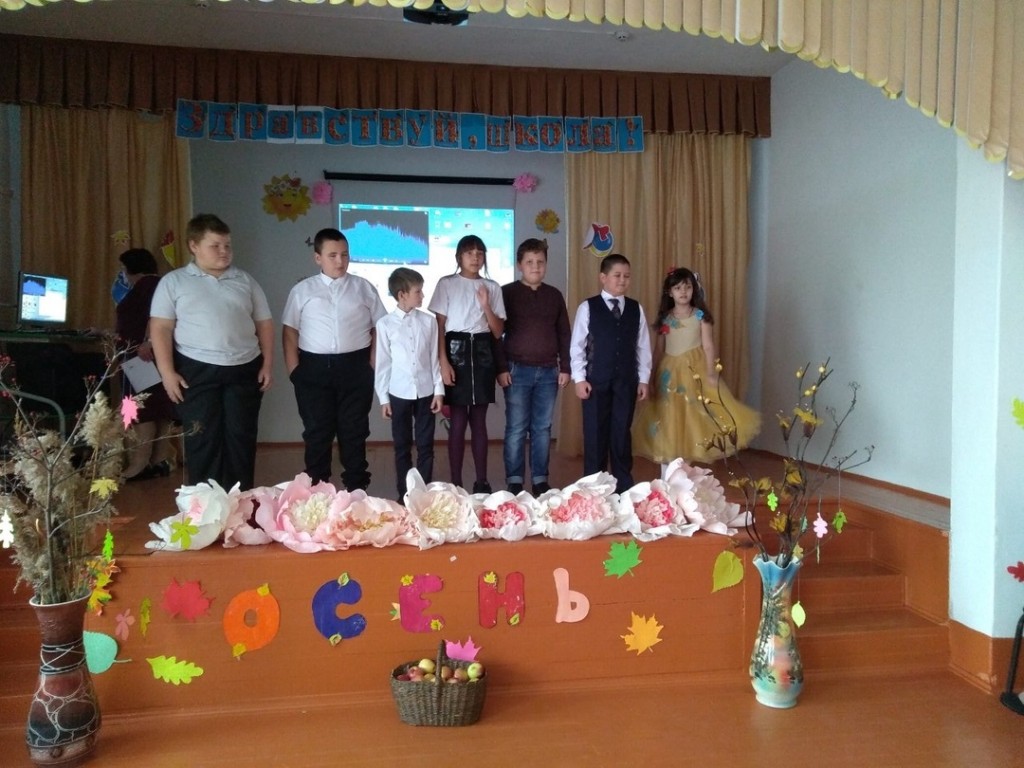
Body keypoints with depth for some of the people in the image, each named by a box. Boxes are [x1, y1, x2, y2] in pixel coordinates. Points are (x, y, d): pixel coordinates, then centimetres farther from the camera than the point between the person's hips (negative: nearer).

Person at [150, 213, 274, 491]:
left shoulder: (245, 281, 12)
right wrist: (167, 372, -11)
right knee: (202, 440, 2)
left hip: (244, 370, 3)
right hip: (197, 371, -2)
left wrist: (267, 364, 3)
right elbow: (161, 328, -2)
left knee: (241, 438, 6)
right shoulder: (173, 281, 3)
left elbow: (264, 324, 12)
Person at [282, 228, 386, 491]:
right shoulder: (302, 290, 6)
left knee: (354, 431, 8)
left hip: (355, 367, 0)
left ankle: (357, 488, 20)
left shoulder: (364, 287, 6)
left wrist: (373, 364, -2)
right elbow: (290, 331, 6)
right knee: (317, 432, 7)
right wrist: (294, 369, -2)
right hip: (314, 367, 0)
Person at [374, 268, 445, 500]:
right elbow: (382, 363, -1)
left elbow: (434, 358, 4)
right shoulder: (385, 324, -4)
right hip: (399, 393, -1)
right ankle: (404, 494, 20)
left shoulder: (428, 321, 1)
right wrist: (383, 397, -1)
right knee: (402, 446, 9)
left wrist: (438, 390, 1)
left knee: (425, 446, 7)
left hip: (425, 392, 1)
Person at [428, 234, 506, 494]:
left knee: (479, 421, 6)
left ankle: (482, 481, 13)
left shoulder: (492, 287, 9)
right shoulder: (446, 284, 1)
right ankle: (456, 482, 7)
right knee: (458, 420, -2)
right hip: (456, 350, -3)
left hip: (482, 352, 3)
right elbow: (439, 326, -3)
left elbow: (498, 332, 5)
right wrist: (443, 362, -12)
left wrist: (486, 306, -10)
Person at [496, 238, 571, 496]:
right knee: (516, 429, 0)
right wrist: (501, 368, -9)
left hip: (548, 371, 3)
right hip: (518, 370, -3)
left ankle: (540, 480, 15)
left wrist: (565, 368, 6)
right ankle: (514, 481, 9)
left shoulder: (554, 295, 10)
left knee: (542, 428, 7)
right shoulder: (507, 293, 0)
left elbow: (564, 334, 12)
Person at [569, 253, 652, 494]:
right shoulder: (588, 307, -2)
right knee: (595, 433, 4)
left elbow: (643, 346, 9)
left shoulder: (636, 309, 7)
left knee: (622, 433, 8)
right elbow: (577, 346, -3)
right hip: (596, 380, -2)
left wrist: (643, 379, 5)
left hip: (626, 381, 3)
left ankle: (624, 486, 18)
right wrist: (579, 378, -8)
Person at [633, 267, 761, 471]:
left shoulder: (701, 316, -2)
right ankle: (667, 476, 13)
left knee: (693, 420, -3)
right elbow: (658, 351, 8)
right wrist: (656, 377, 5)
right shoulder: (664, 318, 5)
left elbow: (708, 346, -6)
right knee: (668, 423, 4)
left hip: (695, 371, -2)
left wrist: (711, 374, -16)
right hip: (670, 373, 2)